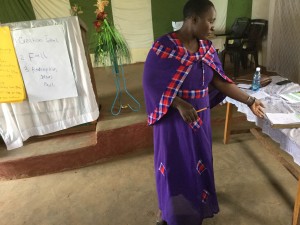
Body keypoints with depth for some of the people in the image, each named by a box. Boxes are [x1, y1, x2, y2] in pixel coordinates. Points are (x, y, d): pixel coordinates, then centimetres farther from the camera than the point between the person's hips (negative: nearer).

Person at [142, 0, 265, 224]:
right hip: (173, 120, -6)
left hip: (200, 118, 6)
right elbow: (151, 83, -19)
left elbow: (219, 80, 2)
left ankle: (197, 206, 48)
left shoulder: (206, 47, 1)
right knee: (174, 166, 11)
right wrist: (179, 104, -28)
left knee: (199, 162, 21)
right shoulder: (164, 46, -19)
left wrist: (249, 100, 1)